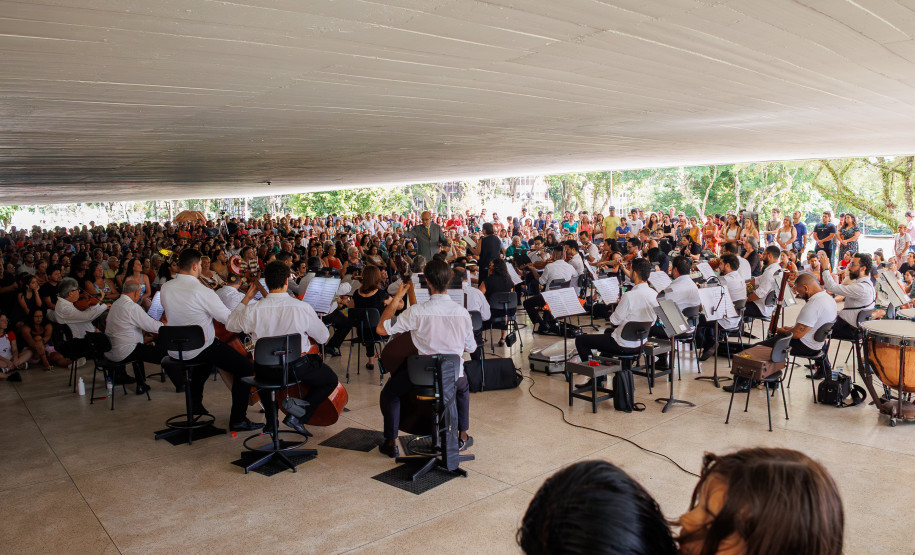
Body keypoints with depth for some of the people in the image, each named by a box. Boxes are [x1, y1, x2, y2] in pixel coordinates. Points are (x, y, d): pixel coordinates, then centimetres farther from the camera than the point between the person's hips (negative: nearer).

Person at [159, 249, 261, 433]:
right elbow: (230, 319, -18)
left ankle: (195, 402, 45)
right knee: (246, 367, -3)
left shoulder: (165, 288, -1)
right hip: (198, 351, -8)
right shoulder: (202, 292, -22)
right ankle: (238, 419, -5)